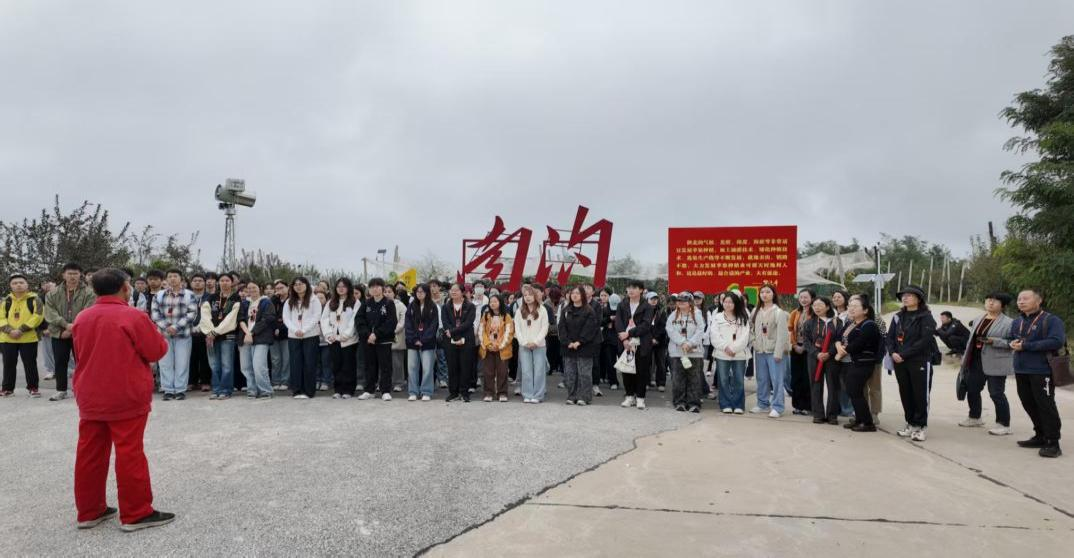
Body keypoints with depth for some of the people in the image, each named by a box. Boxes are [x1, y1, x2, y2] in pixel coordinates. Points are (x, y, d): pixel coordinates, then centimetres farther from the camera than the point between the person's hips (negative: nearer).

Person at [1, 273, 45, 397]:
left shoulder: (34, 300, -2)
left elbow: (38, 317, -11)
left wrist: (21, 330, -17)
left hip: (28, 338, -4)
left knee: (30, 364, 2)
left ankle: (33, 387, 13)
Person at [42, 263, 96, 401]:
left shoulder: (88, 293, -4)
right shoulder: (53, 293, 7)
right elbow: (50, 313, -4)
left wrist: (73, 329, -17)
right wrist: (66, 325, -18)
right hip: (59, 334, 3)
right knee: (60, 362, 9)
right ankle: (61, 390, 19)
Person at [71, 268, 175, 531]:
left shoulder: (81, 318, 6)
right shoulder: (134, 316, -14)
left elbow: (80, 355, 19)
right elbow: (157, 351, -8)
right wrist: (155, 335, 10)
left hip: (90, 398, 6)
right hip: (126, 398, -6)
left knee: (90, 454, 12)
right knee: (129, 453, -2)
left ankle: (89, 511, 21)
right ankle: (136, 514, 4)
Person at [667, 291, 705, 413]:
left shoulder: (697, 315, 2)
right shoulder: (673, 315, 7)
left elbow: (700, 331, -8)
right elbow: (671, 331, -6)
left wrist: (690, 344, -19)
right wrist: (682, 342, -17)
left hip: (694, 351, -2)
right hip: (676, 351, 2)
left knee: (694, 378, 1)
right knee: (678, 378, 3)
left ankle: (694, 403, 8)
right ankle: (680, 402, 13)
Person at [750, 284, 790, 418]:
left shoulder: (779, 312, -6)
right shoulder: (756, 311, 12)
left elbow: (781, 334, -11)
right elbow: (750, 327, 15)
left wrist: (778, 352, -16)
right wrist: (754, 342, 1)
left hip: (773, 351, -6)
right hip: (759, 350, 6)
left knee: (776, 379, -5)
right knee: (762, 379, 12)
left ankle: (777, 407, -1)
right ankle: (763, 404, 22)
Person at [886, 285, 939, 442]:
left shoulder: (926, 317, -7)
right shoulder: (898, 317, 12)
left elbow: (925, 340, -16)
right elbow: (890, 336, 9)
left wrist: (904, 354, -18)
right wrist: (893, 353, -10)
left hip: (920, 362, -6)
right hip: (900, 362, 6)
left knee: (920, 394, 0)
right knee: (905, 394, 10)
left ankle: (922, 426, 9)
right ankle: (911, 423, 21)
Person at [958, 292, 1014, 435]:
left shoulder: (1008, 323, -7)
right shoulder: (978, 320, 15)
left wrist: (994, 341, -23)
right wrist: (966, 357, 16)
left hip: (995, 364, -7)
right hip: (976, 361, 7)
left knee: (996, 393, -4)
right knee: (972, 390, 13)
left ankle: (1004, 424, 7)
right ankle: (974, 417, 30)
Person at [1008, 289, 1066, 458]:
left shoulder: (1051, 320, -10)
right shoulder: (1017, 321, 13)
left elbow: (1057, 342, -23)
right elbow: (1010, 338, 25)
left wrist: (1026, 346, -21)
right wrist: (1013, 343, 0)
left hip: (1041, 371, -7)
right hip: (1021, 370, 8)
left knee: (1046, 406, -5)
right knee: (1029, 404, 14)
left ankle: (1053, 443, 1)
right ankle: (1040, 436, 27)